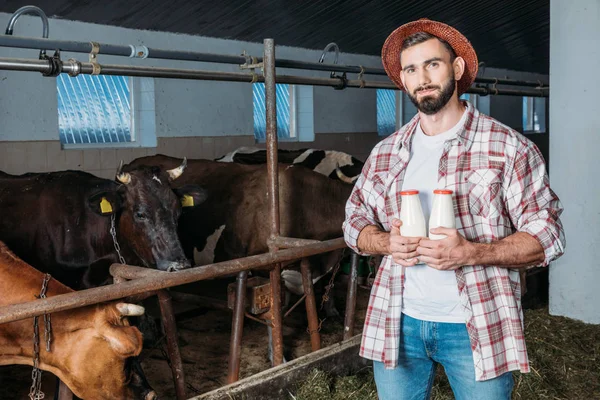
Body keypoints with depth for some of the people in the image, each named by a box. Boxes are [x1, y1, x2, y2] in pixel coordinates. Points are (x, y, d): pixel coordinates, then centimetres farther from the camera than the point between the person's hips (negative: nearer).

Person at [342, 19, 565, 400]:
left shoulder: (507, 147, -6)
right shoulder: (385, 152, 7)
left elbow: (547, 235, -7)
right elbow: (355, 220, 13)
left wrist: (470, 253, -23)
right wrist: (387, 243, -10)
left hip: (479, 326, -3)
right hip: (398, 324, 4)